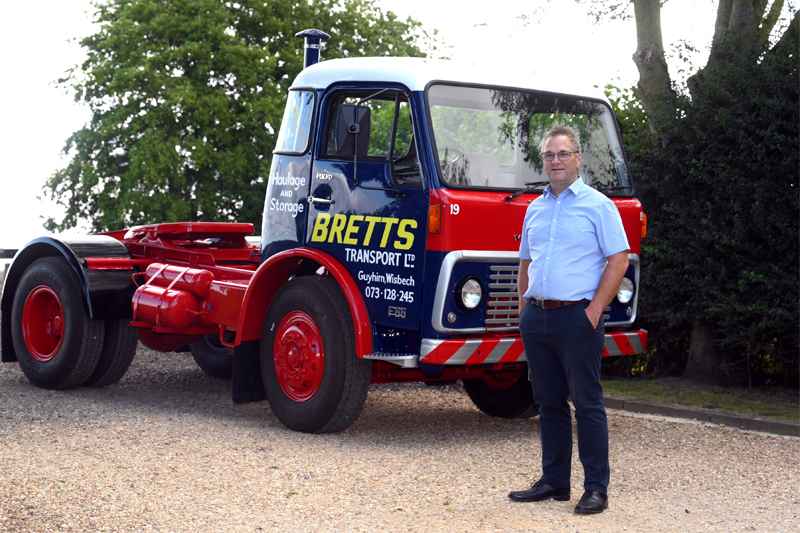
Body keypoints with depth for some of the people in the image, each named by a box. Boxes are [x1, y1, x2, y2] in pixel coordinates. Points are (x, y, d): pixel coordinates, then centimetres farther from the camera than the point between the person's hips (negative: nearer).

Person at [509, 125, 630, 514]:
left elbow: (619, 260, -6)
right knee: (549, 403, 11)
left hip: (577, 317, -6)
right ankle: (554, 481, 19)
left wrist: (594, 310, -13)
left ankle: (596, 489, 2)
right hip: (537, 318, 6)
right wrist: (524, 307, 12)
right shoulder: (535, 209, 15)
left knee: (587, 404, -3)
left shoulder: (597, 205, -2)